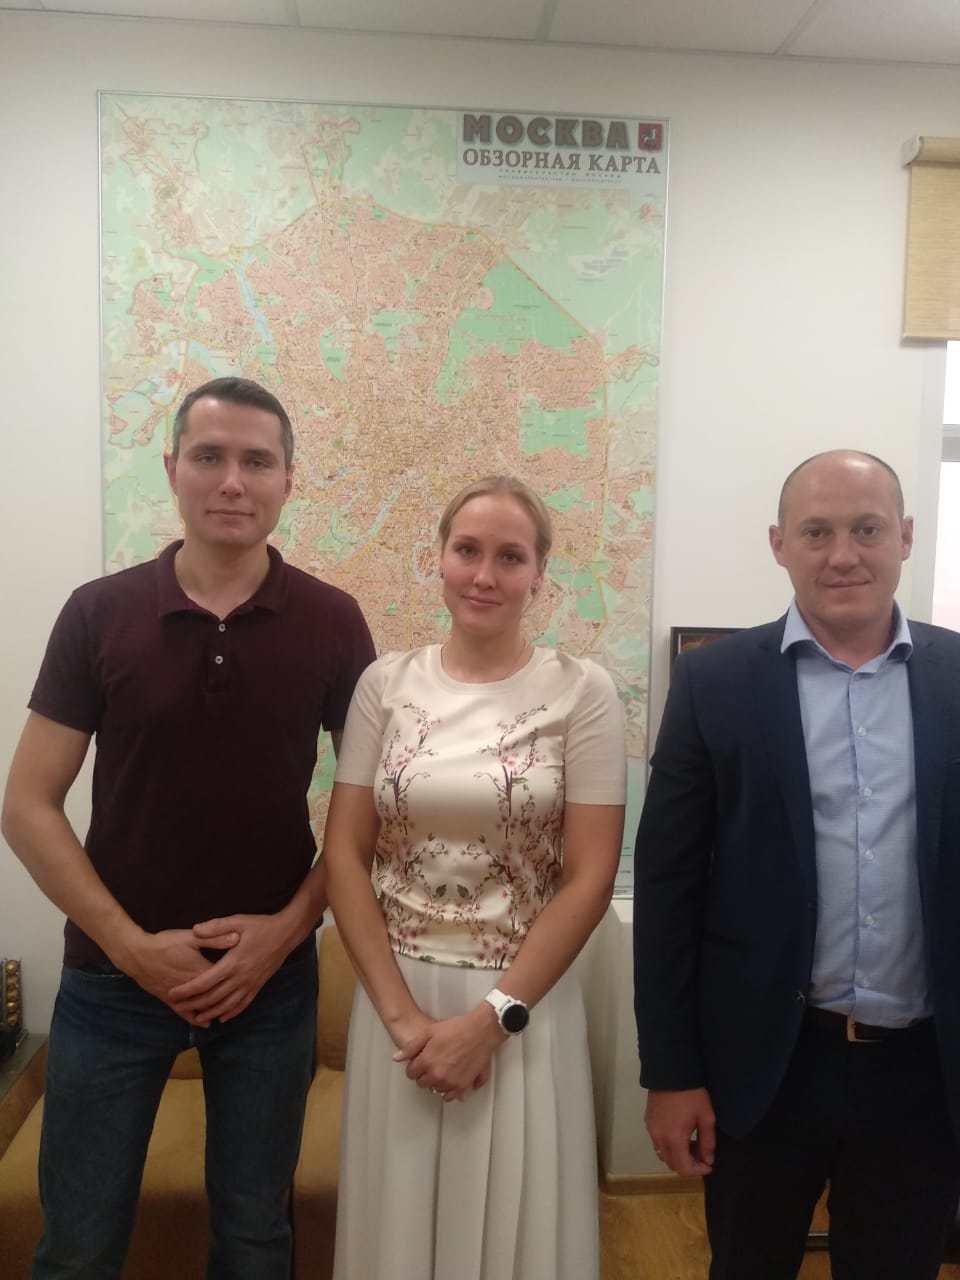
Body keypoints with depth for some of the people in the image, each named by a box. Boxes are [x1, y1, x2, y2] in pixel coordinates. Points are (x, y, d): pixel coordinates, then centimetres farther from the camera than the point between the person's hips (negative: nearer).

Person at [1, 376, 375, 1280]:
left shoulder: (332, 623, -5)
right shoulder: (98, 614, -5)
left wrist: (289, 927, -10)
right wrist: (132, 945, -11)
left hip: (273, 975, 1)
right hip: (112, 974, 0)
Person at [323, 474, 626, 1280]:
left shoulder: (582, 692, -7)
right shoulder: (387, 683, -1)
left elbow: (590, 879, -8)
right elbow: (344, 854, -1)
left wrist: (493, 1017, -12)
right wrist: (402, 1013, -8)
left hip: (525, 1006, -1)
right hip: (399, 1001, 2)